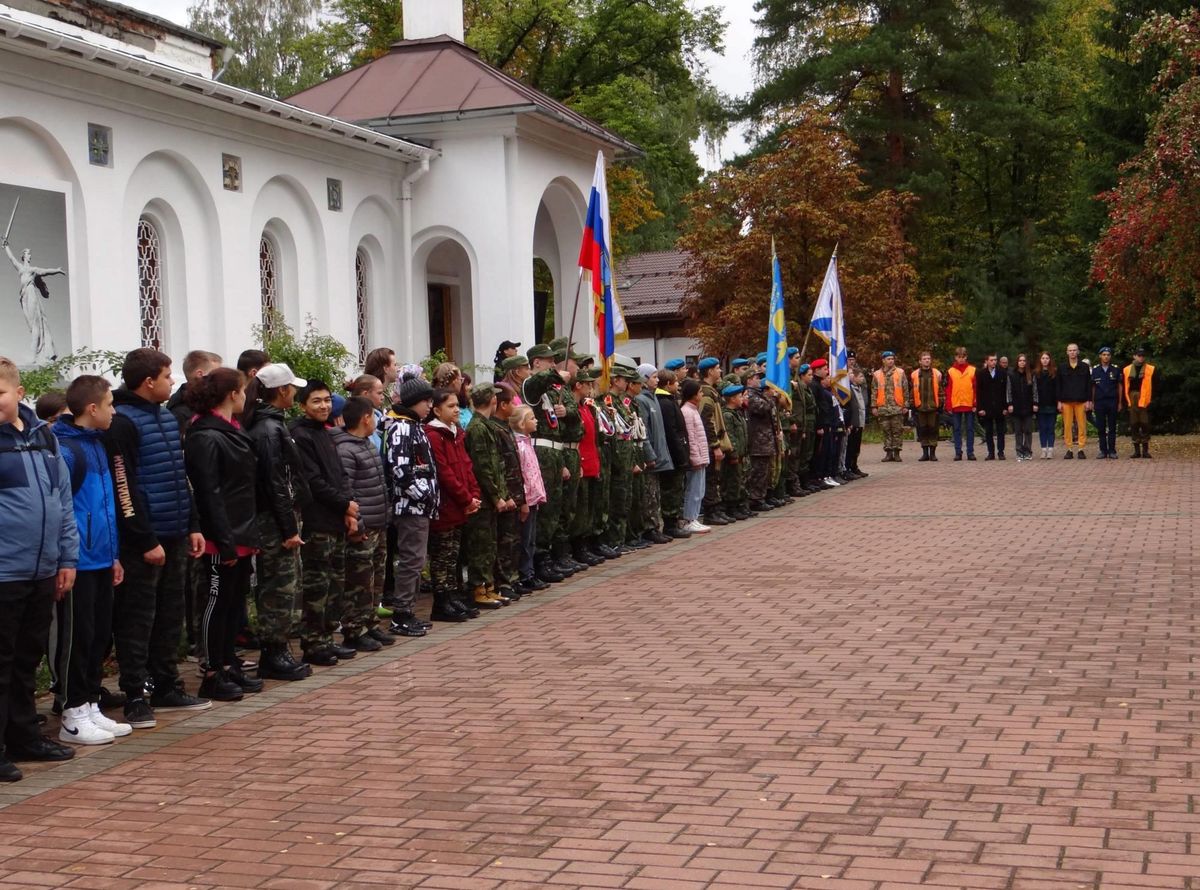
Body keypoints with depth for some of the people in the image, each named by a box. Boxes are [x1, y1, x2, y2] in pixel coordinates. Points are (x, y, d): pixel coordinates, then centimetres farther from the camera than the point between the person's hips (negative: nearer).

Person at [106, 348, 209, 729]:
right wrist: (146, 541, -17)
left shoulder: (167, 417, 15)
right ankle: (135, 697, 4)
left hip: (175, 535, 8)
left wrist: (193, 526, 15)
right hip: (143, 540, -8)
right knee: (138, 619, -2)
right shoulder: (123, 422, -12)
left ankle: (167, 687, 23)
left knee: (170, 616, 14)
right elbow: (124, 487, -16)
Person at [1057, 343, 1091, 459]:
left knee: (1081, 425, -3)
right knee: (1067, 426, 0)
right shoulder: (1062, 368, 8)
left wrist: (1088, 401, -1)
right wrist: (1059, 401, 1)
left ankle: (1081, 449, 2)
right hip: (1066, 401, 1)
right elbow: (1059, 386, 8)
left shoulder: (1084, 367, 7)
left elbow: (1089, 385, 5)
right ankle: (1069, 449, 5)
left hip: (1081, 401, -1)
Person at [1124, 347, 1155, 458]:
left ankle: (1145, 450, 4)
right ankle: (1137, 450, 11)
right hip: (1132, 402, 2)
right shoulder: (1127, 370, 7)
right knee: (1134, 426, 5)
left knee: (1145, 425, -1)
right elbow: (1125, 387, 9)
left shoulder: (1150, 370, 2)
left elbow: (1153, 387, 2)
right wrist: (1126, 401, 3)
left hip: (1145, 402, -2)